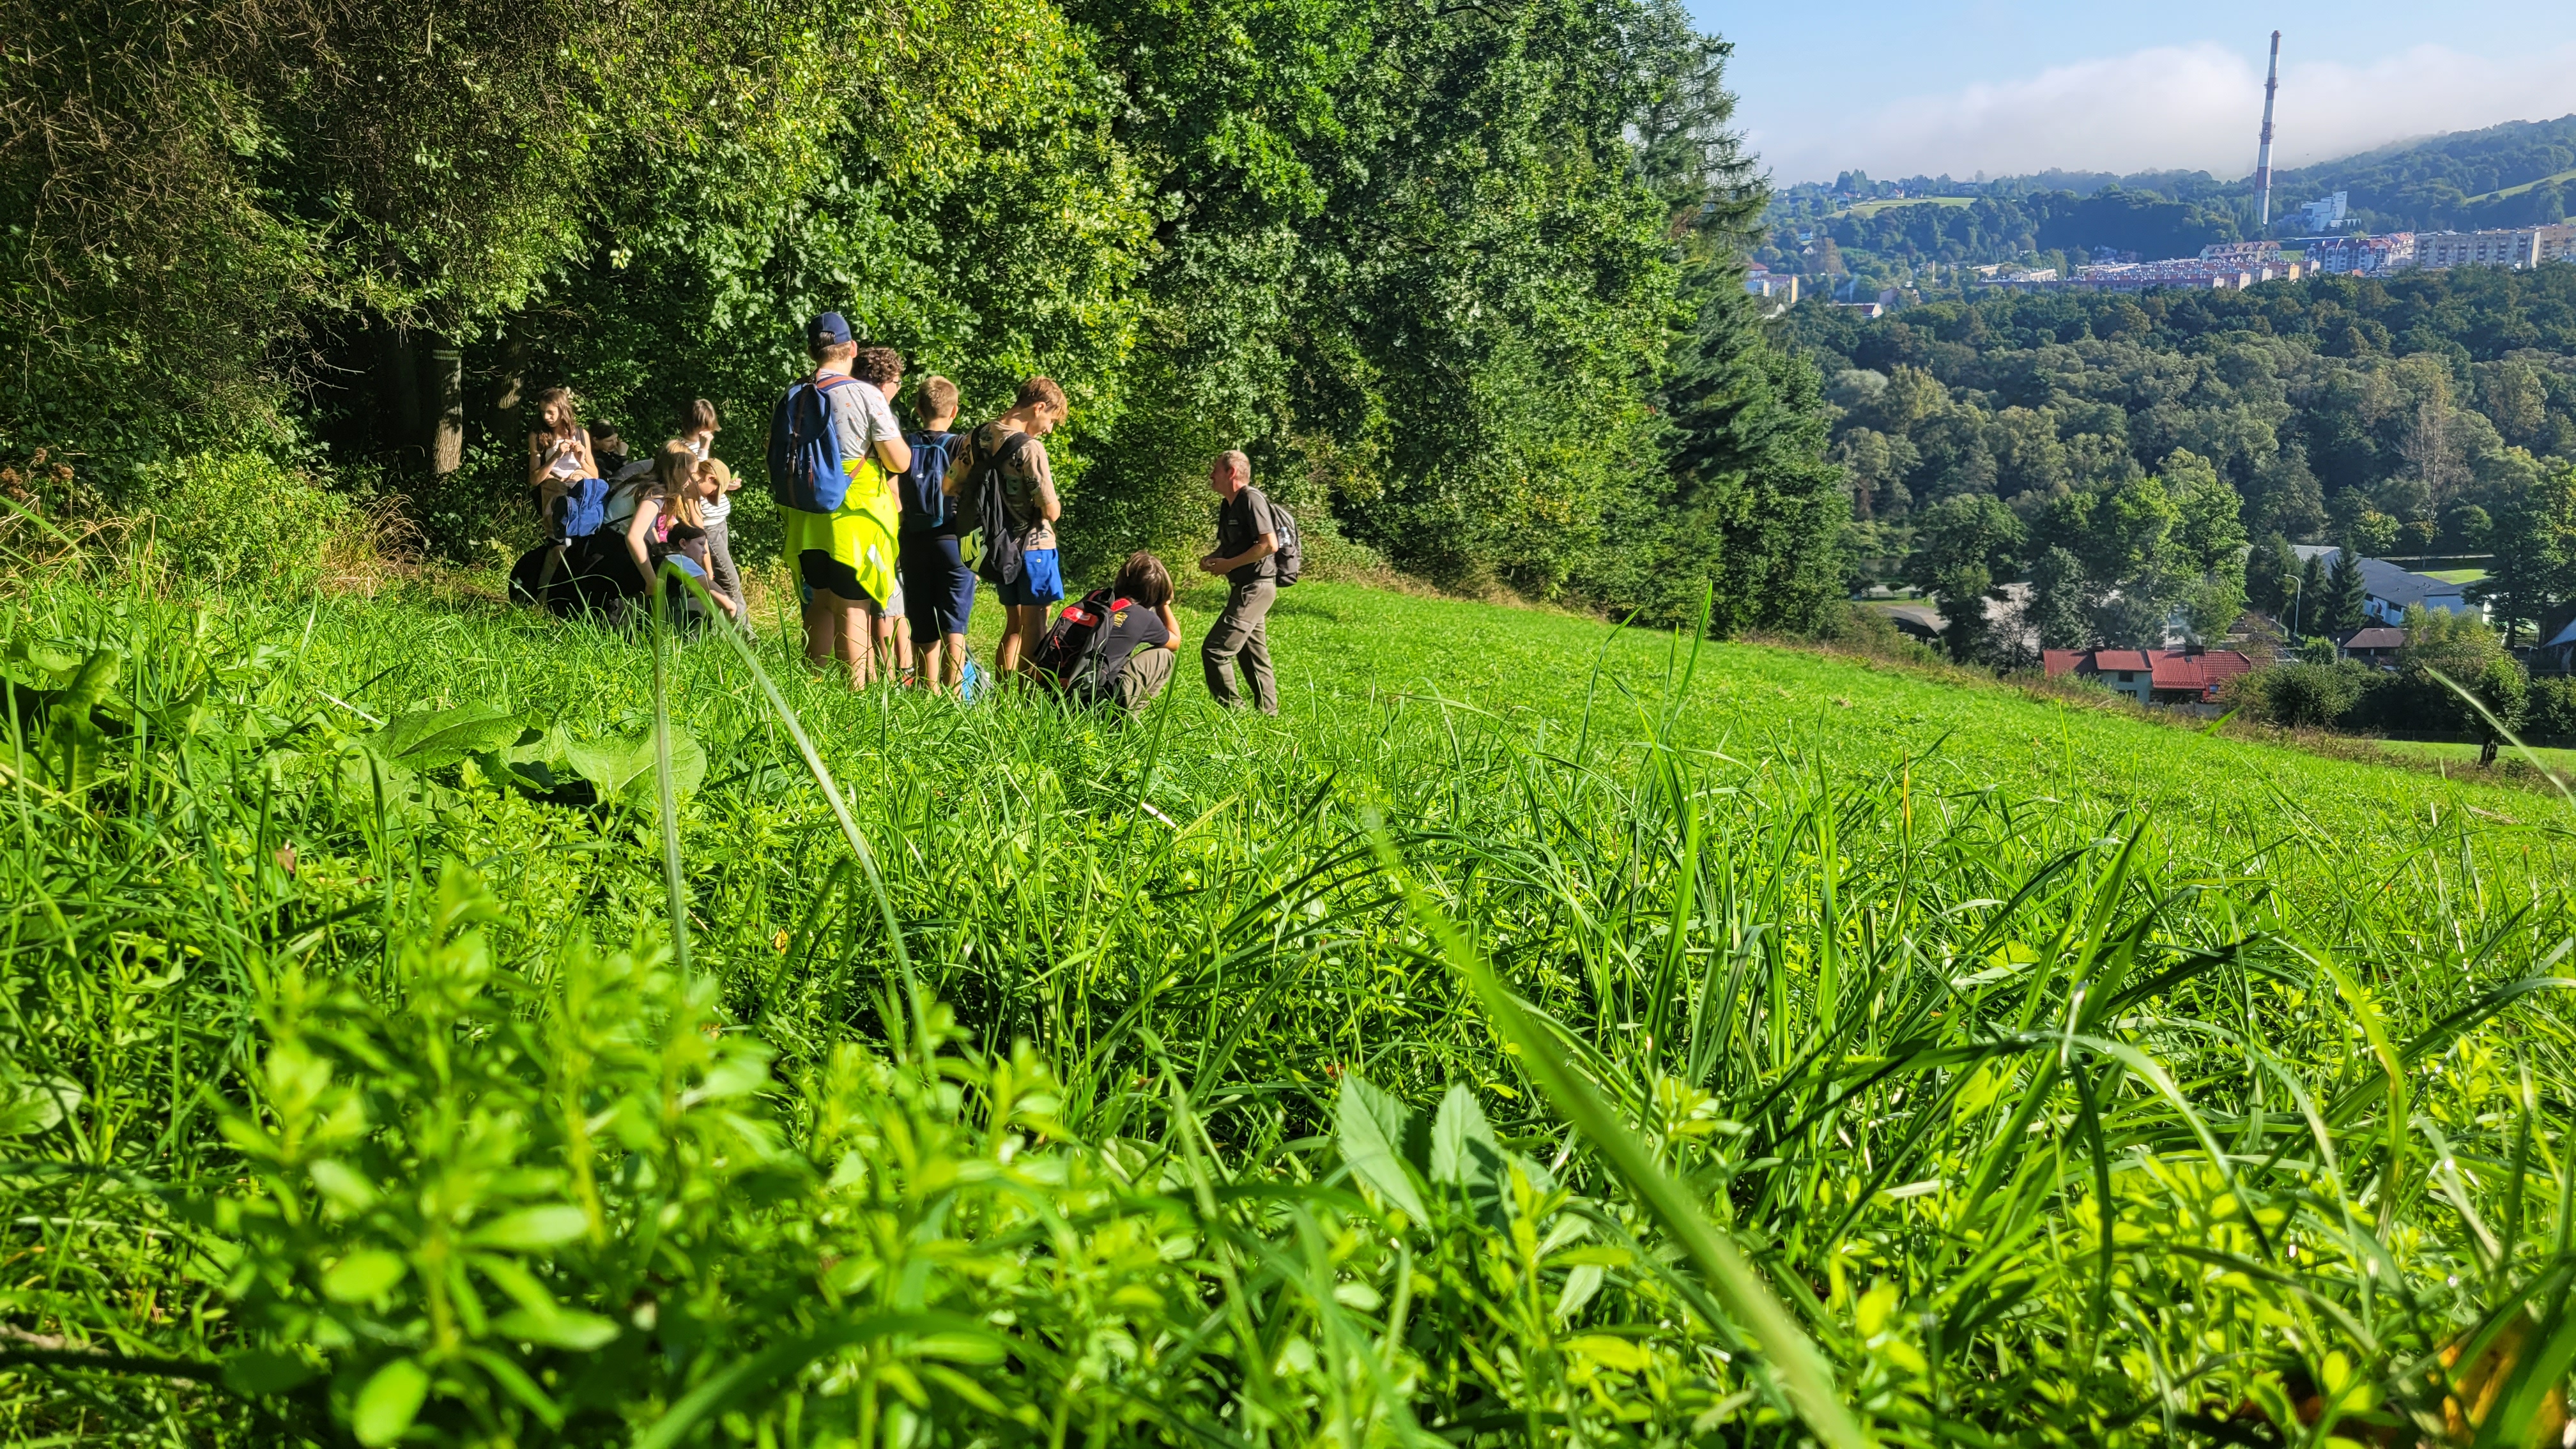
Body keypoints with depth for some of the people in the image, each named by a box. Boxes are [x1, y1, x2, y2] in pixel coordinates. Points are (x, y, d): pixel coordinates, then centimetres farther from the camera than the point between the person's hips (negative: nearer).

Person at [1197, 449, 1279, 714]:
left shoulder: (1251, 499, -14)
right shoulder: (1228, 506, 15)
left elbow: (1270, 545, -23)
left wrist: (1229, 564, -18)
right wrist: (1212, 559, 4)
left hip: (1255, 587, -10)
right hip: (1244, 587, 10)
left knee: (1215, 649, -13)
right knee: (1253, 655, 14)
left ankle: (1233, 711, -8)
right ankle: (1268, 712, 21)